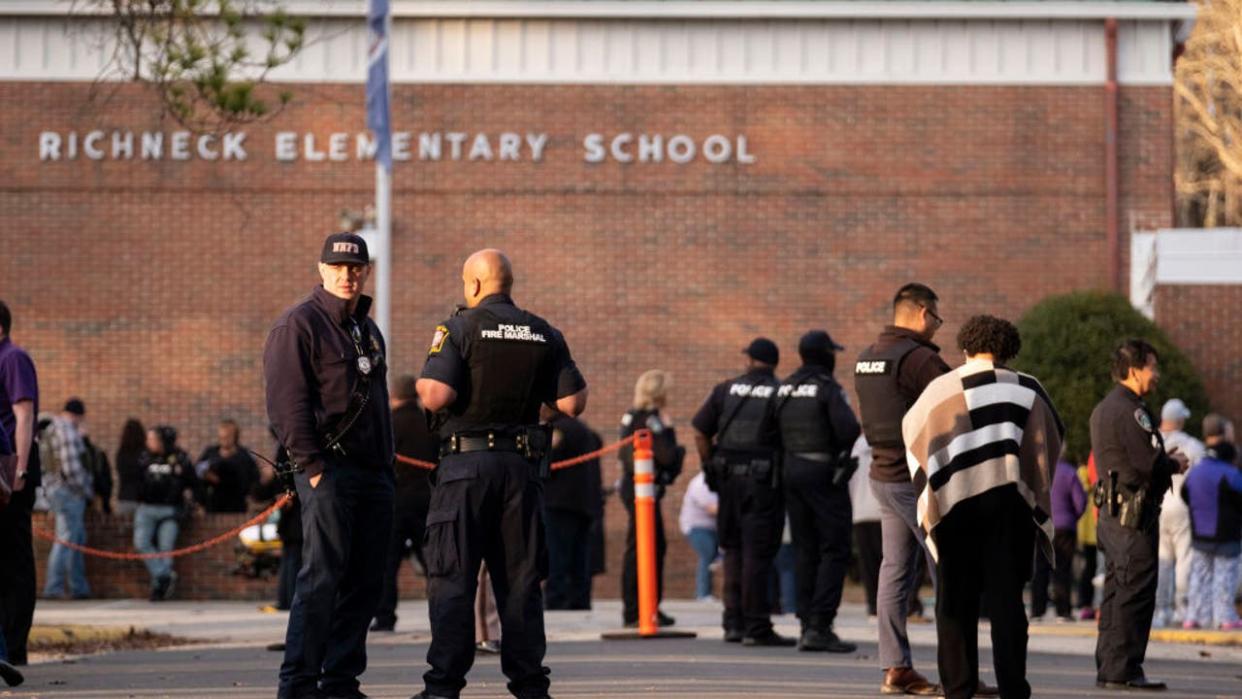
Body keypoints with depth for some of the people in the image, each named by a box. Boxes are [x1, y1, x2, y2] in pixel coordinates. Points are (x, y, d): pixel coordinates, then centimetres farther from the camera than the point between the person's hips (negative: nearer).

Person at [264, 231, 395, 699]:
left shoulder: (367, 330, 21)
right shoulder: (299, 324, -5)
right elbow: (287, 401, -12)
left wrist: (387, 466, 18)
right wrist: (312, 465, -17)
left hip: (372, 473, 8)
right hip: (329, 470, -8)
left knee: (365, 582, 6)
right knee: (321, 578, -11)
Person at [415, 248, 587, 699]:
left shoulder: (459, 329, -6)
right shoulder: (545, 335, 7)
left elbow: (436, 396, -17)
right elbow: (572, 404, 3)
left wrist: (422, 385, 5)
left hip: (466, 462, -4)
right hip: (523, 466, 4)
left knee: (453, 578, -2)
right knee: (520, 578, 9)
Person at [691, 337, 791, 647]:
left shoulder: (725, 390, 7)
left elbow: (700, 433, 4)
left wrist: (711, 467, 12)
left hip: (729, 480, 4)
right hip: (764, 481, -4)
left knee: (733, 551, 15)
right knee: (758, 554, -3)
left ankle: (734, 623, 16)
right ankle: (757, 628, -4)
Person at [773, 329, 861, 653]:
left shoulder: (784, 389, 10)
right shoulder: (827, 388, -11)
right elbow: (849, 429, -22)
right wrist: (845, 451, -4)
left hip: (792, 470, 7)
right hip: (824, 472, -7)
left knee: (805, 550, 11)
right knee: (834, 550, -5)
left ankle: (807, 624, 9)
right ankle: (819, 626, -14)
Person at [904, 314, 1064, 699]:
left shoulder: (940, 390, 3)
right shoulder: (1026, 390, 4)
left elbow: (912, 431, 13)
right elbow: (1053, 440, 11)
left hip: (955, 499, 0)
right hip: (1010, 500, 0)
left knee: (956, 598, 7)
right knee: (1006, 597, 2)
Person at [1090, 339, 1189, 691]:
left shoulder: (1105, 408, 18)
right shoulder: (1129, 411, -15)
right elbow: (1149, 462, -22)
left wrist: (1165, 459, 14)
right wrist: (1175, 463, -2)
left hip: (1113, 512, 10)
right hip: (1135, 515, -10)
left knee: (1117, 593, 13)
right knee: (1135, 593, -8)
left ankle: (1108, 668, 17)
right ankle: (1122, 670, -8)